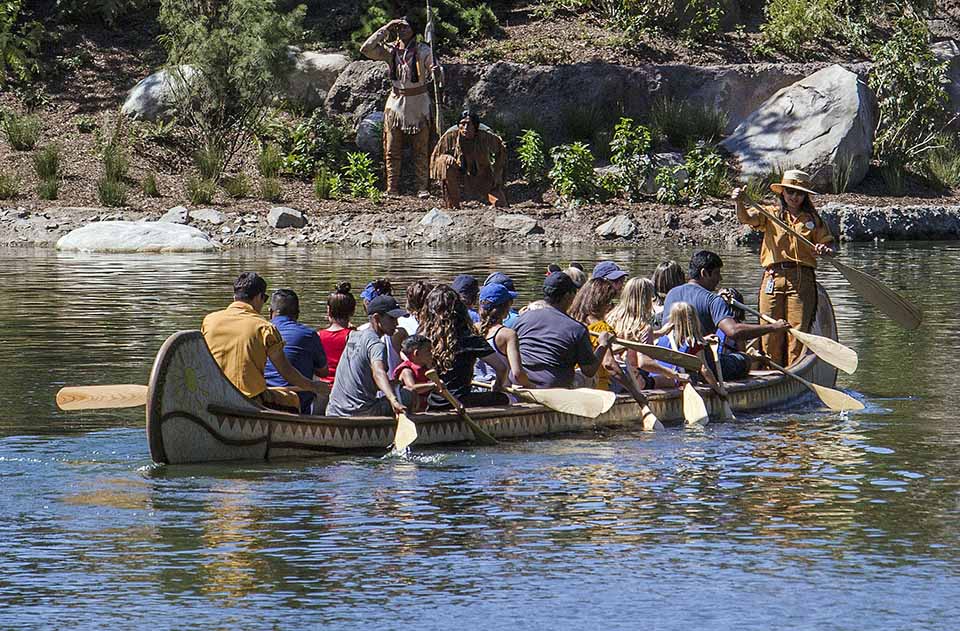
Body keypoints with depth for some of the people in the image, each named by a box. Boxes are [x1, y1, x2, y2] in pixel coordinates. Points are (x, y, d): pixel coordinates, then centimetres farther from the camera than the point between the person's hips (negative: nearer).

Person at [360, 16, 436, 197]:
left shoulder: (423, 51, -4)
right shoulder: (391, 50, 2)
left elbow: (435, 73, -3)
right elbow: (366, 49, -9)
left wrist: (436, 72, -28)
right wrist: (385, 30, -10)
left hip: (419, 103, -3)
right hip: (396, 103, 3)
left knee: (421, 150, 1)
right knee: (392, 150, 2)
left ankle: (422, 187, 4)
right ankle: (392, 188, 6)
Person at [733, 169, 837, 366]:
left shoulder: (813, 219, 13)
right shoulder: (770, 214, 10)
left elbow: (830, 245, 13)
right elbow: (745, 218, -6)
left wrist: (825, 251, -11)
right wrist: (739, 203, -27)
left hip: (802, 280, 0)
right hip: (773, 278, 0)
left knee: (798, 330, -6)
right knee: (771, 330, -2)